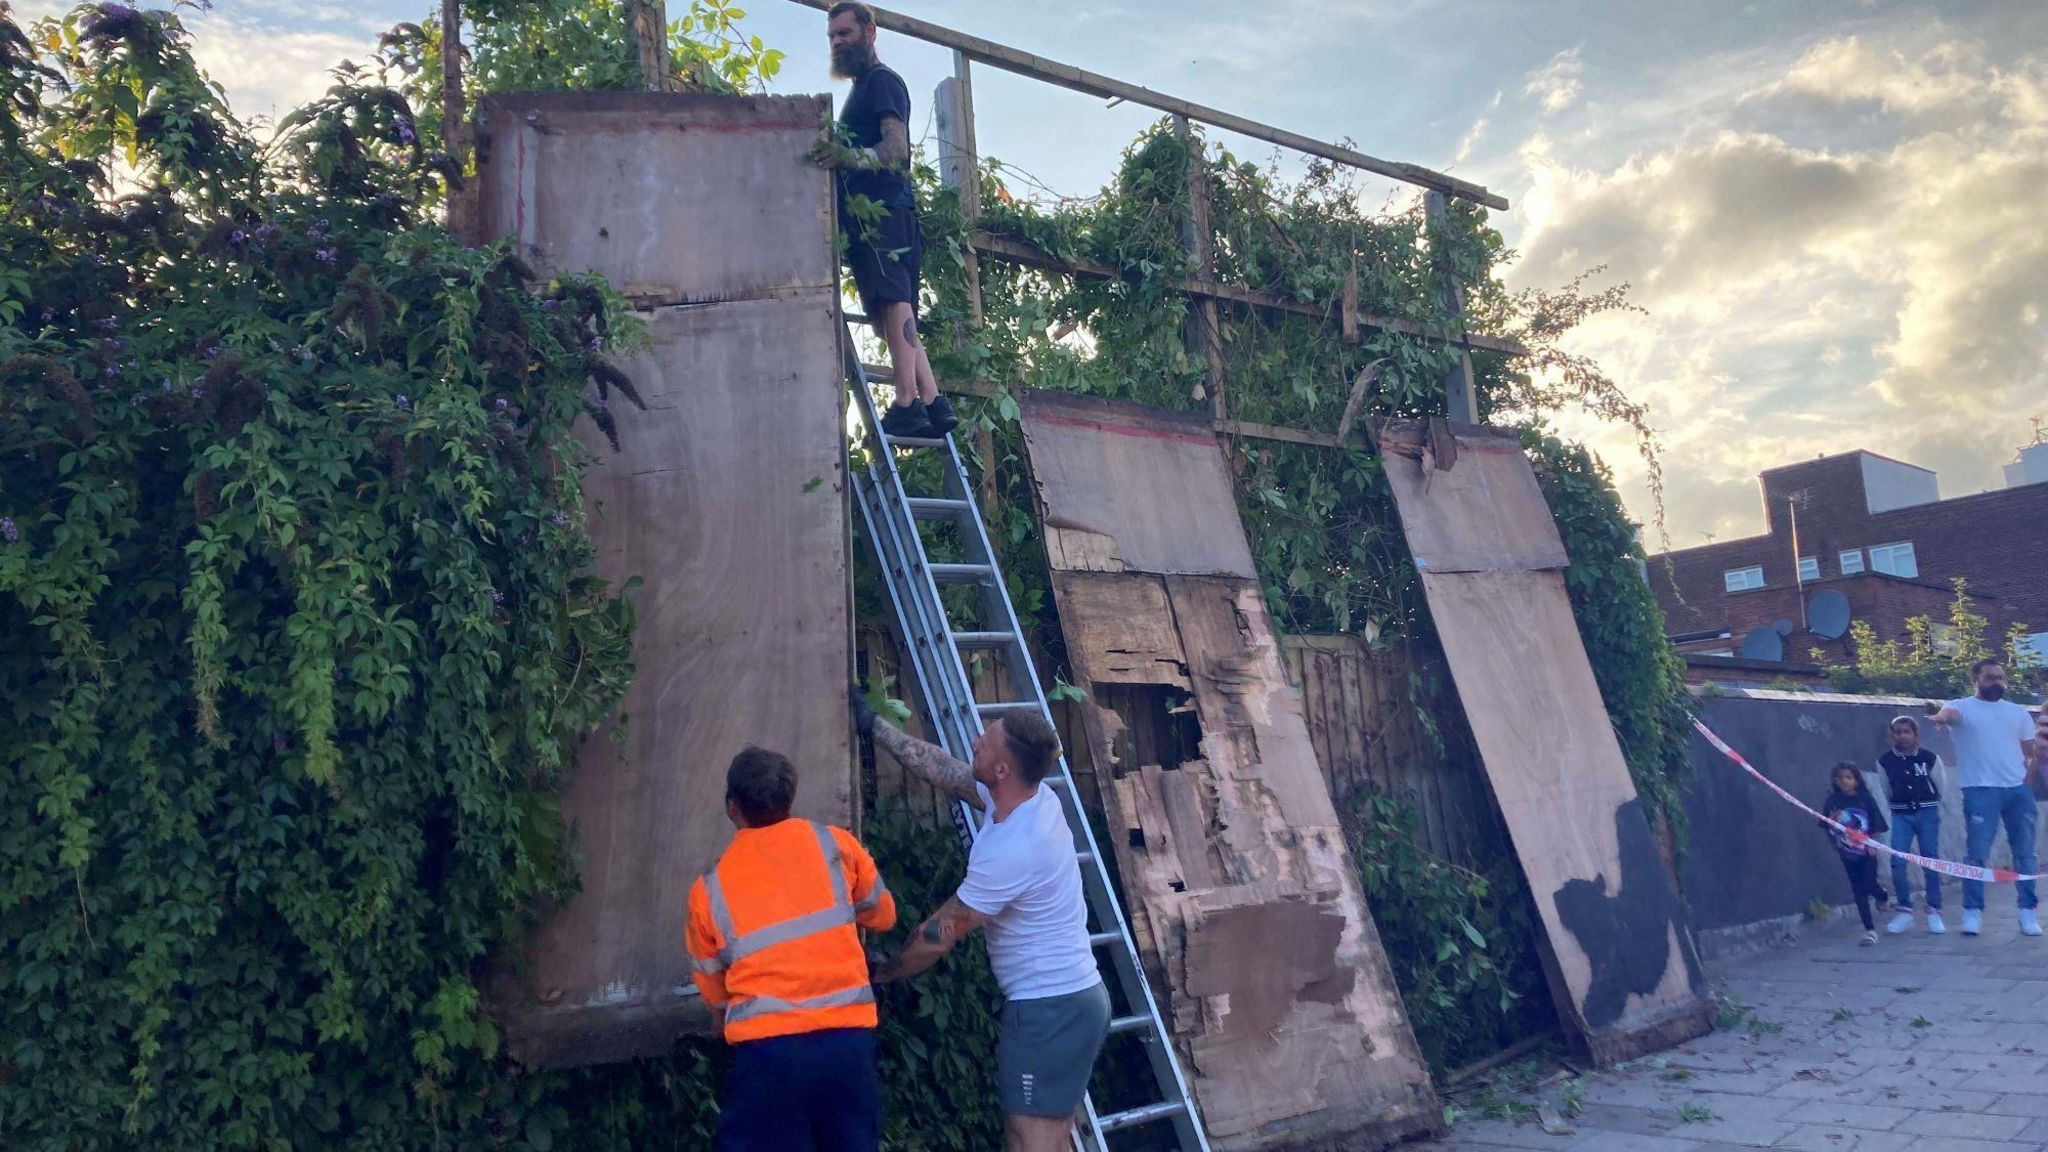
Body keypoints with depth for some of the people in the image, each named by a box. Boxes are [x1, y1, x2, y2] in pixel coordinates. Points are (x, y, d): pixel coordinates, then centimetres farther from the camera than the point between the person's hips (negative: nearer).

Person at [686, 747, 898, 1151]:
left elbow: (714, 993, 14)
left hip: (767, 1048, -1)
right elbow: (883, 916, 20)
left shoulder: (709, 889, 6)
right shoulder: (834, 844, 5)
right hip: (848, 1037, 2)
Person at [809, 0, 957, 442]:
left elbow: (897, 147, -15)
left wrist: (854, 158, -32)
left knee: (893, 302, -21)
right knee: (895, 316, 5)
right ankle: (933, 403, 2)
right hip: (868, 211, 11)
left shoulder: (882, 79, 2)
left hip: (882, 209, -11)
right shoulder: (862, 88, 31)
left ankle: (907, 405, -31)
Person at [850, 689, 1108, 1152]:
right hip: (1075, 997, 10)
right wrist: (874, 726, 18)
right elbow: (945, 771, 12)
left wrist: (882, 971, 2)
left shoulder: (1011, 851, -26)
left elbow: (941, 934, -15)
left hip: (1048, 1011, -10)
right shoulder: (1033, 798, -1)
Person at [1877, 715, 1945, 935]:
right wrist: (1900, 806, 14)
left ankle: (1934, 912, 12)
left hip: (1927, 813, -1)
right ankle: (1905, 911, 3)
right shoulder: (1885, 761, -2)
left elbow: (1940, 789, 8)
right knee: (1897, 862, -8)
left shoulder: (1930, 758, -5)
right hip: (1900, 815, 1)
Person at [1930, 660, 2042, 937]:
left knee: (2024, 852, 7)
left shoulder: (2018, 713, 15)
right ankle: (1972, 912, 1)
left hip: (2019, 789, 4)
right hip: (1981, 790, -4)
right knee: (1976, 853, -4)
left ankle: (2028, 910, 15)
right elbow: (1949, 712, -24)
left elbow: (2031, 753, 19)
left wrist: (2028, 780, 5)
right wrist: (1942, 716, -48)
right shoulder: (1963, 707, 1)